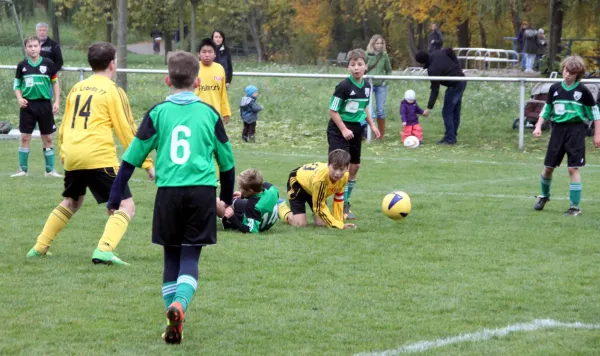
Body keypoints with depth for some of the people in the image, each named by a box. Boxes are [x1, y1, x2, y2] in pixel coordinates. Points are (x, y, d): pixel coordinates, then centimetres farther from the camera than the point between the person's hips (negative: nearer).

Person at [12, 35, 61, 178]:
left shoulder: (48, 63, -2)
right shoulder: (22, 65, 1)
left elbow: (55, 83, 6)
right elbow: (17, 85, 8)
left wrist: (57, 101, -1)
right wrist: (19, 98, -9)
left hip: (45, 104, 0)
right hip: (28, 105, 0)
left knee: (48, 138, 4)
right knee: (25, 137, 0)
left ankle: (50, 170, 12)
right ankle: (23, 169, 8)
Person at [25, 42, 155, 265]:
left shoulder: (77, 88, 16)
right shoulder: (112, 91, -1)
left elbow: (64, 126, 22)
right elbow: (127, 131, -4)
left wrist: (63, 153, 38)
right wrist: (147, 164, -1)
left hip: (71, 157, 7)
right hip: (99, 157, -7)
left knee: (71, 202, 30)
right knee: (126, 206, -3)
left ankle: (39, 248, 29)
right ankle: (104, 250, -24)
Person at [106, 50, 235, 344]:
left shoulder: (158, 112, 4)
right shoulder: (209, 113, 7)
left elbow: (133, 157, 4)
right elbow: (227, 160, 16)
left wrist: (115, 196, 10)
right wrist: (227, 197, 32)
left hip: (168, 192, 0)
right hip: (202, 191, 0)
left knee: (171, 257, 13)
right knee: (190, 256, 2)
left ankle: (173, 321, 9)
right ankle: (180, 303, -25)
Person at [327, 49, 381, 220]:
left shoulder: (366, 86, 4)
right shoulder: (344, 86, -18)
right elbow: (333, 110, -15)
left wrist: (372, 125, 15)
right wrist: (343, 130, -20)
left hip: (356, 129, 8)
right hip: (339, 130, -8)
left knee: (354, 167, 12)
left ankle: (346, 203, 25)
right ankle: (342, 206, -9)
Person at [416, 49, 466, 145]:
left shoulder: (432, 70, -23)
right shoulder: (436, 53, -1)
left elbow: (435, 91, -22)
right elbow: (450, 51, 13)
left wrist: (429, 108, -18)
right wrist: (457, 67, 12)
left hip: (454, 86, -10)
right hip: (462, 81, 10)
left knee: (447, 113, -3)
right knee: (455, 112, 14)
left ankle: (450, 139, -2)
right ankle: (453, 136, 21)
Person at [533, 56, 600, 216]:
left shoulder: (582, 91, -5)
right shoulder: (555, 88, 5)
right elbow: (546, 109, 14)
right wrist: (538, 126, 3)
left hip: (576, 130, -4)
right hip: (558, 129, 4)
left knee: (573, 168, -9)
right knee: (548, 167, 8)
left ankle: (575, 206, -2)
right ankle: (544, 195, 35)